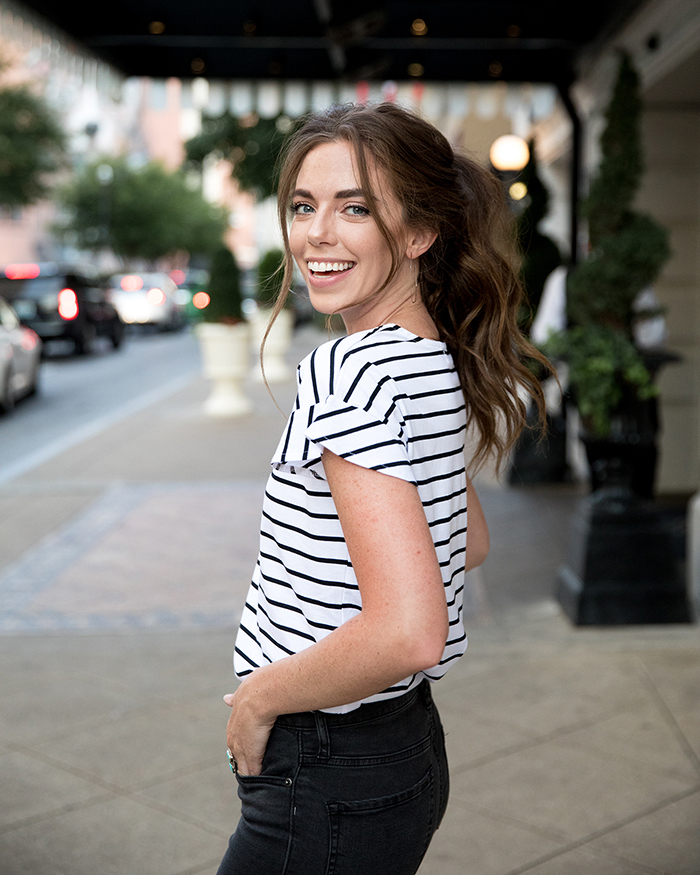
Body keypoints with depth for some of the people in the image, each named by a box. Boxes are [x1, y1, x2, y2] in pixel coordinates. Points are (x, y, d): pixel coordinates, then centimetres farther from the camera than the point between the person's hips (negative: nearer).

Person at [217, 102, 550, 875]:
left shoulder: (345, 370, -23)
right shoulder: (438, 361, 5)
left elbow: (410, 634, -31)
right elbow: (470, 543, 20)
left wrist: (258, 697, -15)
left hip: (329, 789, -9)